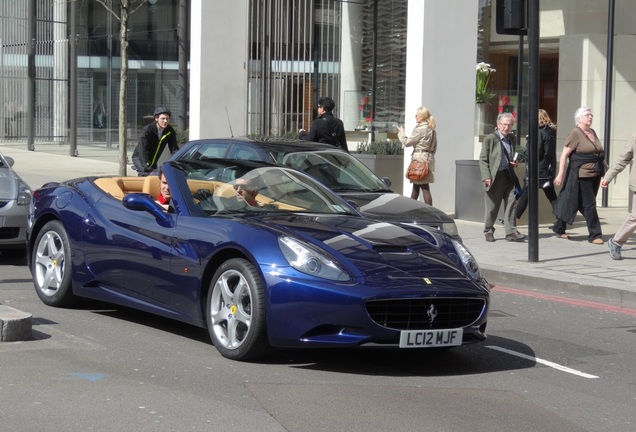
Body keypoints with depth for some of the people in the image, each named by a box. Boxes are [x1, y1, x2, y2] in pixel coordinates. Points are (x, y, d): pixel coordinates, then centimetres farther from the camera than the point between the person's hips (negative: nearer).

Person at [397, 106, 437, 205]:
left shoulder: (420, 128, -11)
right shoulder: (432, 130, 15)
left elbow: (408, 142, -7)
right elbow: (434, 147, 17)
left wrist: (401, 133, 9)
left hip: (420, 159, -9)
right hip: (429, 158, 9)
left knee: (425, 188, -9)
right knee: (415, 186, 17)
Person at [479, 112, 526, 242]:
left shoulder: (512, 138, 13)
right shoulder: (490, 139, -4)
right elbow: (483, 159, -5)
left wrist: (515, 162, 3)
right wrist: (486, 177, -13)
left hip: (509, 176, 5)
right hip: (495, 177, -4)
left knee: (511, 203, -3)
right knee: (492, 207, 4)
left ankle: (511, 232, -1)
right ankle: (488, 231, 19)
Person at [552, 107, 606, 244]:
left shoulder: (593, 132, 15)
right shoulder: (575, 134, -9)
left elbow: (599, 152, 25)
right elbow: (564, 155, -12)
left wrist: (606, 166, 22)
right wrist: (560, 174, -18)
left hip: (595, 174, 8)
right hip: (581, 174, -8)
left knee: (576, 203, 12)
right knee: (589, 204, -6)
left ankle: (559, 229, 23)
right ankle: (594, 235, 0)